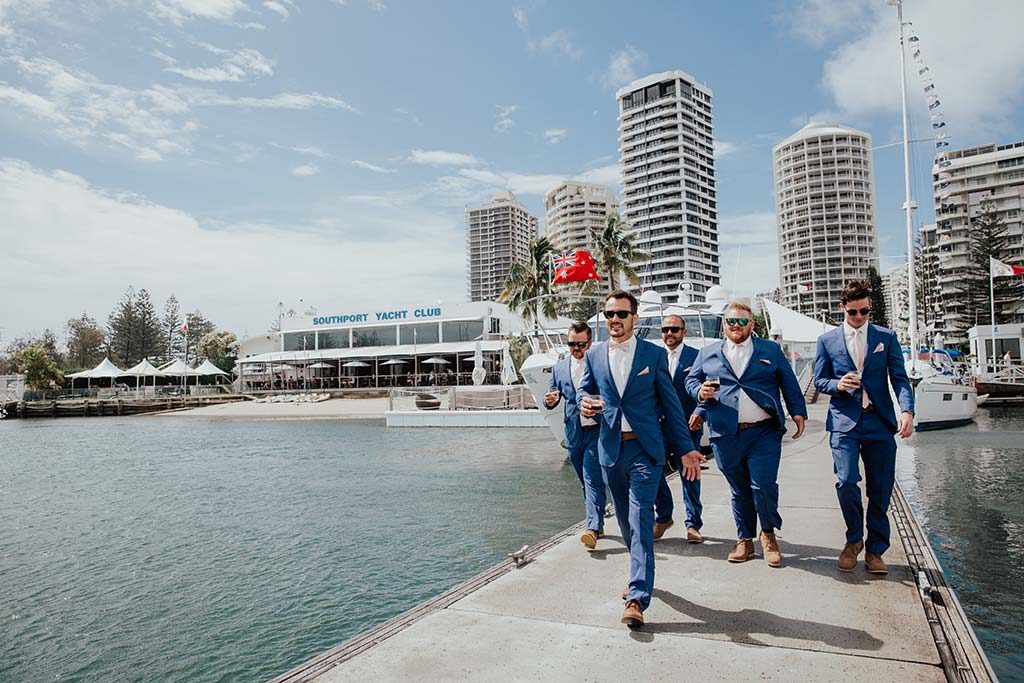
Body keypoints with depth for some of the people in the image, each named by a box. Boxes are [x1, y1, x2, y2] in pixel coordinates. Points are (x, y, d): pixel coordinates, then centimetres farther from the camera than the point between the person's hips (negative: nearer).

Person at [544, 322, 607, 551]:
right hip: (573, 433, 5)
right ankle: (597, 524, 26)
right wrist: (550, 400, -12)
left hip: (596, 430, -5)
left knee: (593, 479, -11)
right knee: (586, 481, 14)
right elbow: (552, 399, 12)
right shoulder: (559, 368, 9)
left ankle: (593, 528, -13)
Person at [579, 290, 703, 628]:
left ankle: (637, 598, -8)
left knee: (641, 520, -10)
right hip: (611, 449, 3)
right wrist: (585, 403, -16)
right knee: (626, 521, 15)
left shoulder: (654, 354, 1)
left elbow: (671, 403, 3)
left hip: (645, 450, -3)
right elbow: (584, 390, 10)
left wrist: (685, 449, 1)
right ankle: (640, 575, 36)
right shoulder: (593, 355, 8)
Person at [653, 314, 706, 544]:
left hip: (688, 425, -3)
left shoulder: (696, 357, -1)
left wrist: (700, 414, -17)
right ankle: (663, 517, 26)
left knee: (690, 475, 5)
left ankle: (693, 524, 19)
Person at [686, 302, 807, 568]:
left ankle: (768, 534, 19)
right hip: (726, 435, 1)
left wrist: (798, 412, 0)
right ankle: (744, 539, 26)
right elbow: (691, 379, 15)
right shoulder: (708, 353, 11)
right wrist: (700, 391, -6)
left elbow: (789, 383, 10)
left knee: (764, 486, -7)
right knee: (739, 491, 11)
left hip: (764, 433, -1)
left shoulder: (771, 350, 11)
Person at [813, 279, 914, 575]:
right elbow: (819, 381, 10)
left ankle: (875, 550, 21)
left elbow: (899, 378, 2)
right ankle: (854, 540, 12)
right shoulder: (827, 340, 8)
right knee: (846, 482, -14)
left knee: (880, 489, 4)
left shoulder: (887, 337, 9)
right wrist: (838, 385, -13)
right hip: (844, 421, -1)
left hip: (880, 421, 1)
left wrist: (907, 410, -15)